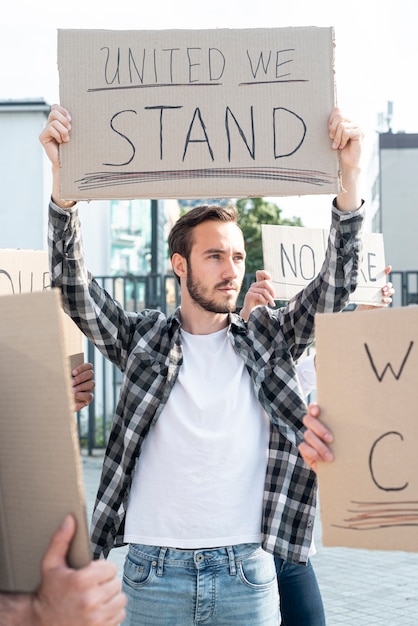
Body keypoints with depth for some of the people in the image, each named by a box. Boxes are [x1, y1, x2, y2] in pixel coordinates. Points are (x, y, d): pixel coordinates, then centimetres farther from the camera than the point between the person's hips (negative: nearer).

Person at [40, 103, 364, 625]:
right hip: (152, 569, -1)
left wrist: (350, 174, -12)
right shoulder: (141, 338, 6)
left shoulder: (268, 339, 8)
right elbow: (73, 287, -4)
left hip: (247, 573, 1)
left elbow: (336, 284, 0)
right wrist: (62, 176, -16)